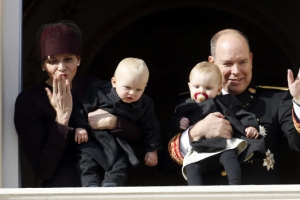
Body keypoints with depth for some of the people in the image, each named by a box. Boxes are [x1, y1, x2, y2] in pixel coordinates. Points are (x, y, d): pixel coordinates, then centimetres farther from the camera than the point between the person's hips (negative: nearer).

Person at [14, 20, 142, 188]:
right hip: (62, 186, -3)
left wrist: (112, 122, -12)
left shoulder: (91, 86, 7)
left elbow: (138, 134, 7)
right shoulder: (28, 100, -3)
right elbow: (43, 171, -10)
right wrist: (62, 116, -13)